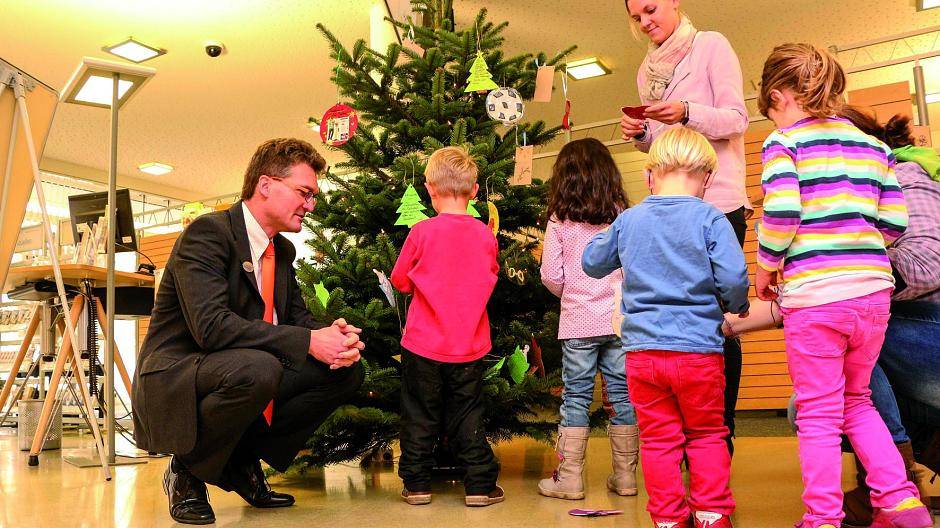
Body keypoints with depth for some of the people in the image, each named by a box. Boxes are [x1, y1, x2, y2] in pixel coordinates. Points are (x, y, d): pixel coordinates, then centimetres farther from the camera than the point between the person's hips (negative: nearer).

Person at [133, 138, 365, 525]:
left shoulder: (283, 249, 10)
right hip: (174, 385, -8)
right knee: (256, 369, -38)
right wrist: (308, 341, -32)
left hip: (243, 376, 8)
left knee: (346, 372, -1)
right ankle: (187, 471, -9)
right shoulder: (207, 232, -17)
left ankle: (243, 461, 7)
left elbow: (299, 317, 9)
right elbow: (211, 325, -30)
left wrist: (333, 336, -16)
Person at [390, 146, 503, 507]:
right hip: (470, 346, 2)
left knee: (420, 417, 11)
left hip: (424, 345, -2)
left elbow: (400, 280, -1)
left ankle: (416, 484, 19)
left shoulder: (422, 232, -13)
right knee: (468, 417, 13)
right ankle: (481, 484, 15)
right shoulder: (485, 235, -4)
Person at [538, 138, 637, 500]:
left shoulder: (559, 221, -5)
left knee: (576, 398, 6)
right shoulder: (622, 216, -1)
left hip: (578, 321, -2)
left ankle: (569, 477, 11)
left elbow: (551, 277, -4)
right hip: (619, 319, 2)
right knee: (622, 395, 9)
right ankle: (625, 476, 18)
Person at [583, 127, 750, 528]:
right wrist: (736, 307, 7)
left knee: (658, 439, 11)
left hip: (642, 352, 2)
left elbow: (591, 263, 16)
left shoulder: (628, 220, 5)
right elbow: (734, 278, -14)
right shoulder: (710, 219, -6)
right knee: (707, 435, 16)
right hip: (698, 350, -2)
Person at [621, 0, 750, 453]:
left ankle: (721, 430, 5)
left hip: (717, 201, -5)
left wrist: (686, 112, -22)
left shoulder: (711, 45, 2)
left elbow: (736, 120, -6)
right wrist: (639, 133, 0)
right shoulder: (647, 69, 19)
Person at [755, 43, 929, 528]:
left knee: (818, 413, 5)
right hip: (873, 289, 6)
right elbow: (895, 221, 10)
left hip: (813, 294, -5)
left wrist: (765, 265, -1)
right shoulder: (873, 145, 15)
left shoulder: (783, 141, -1)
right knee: (857, 401, 22)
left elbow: (781, 212, -15)